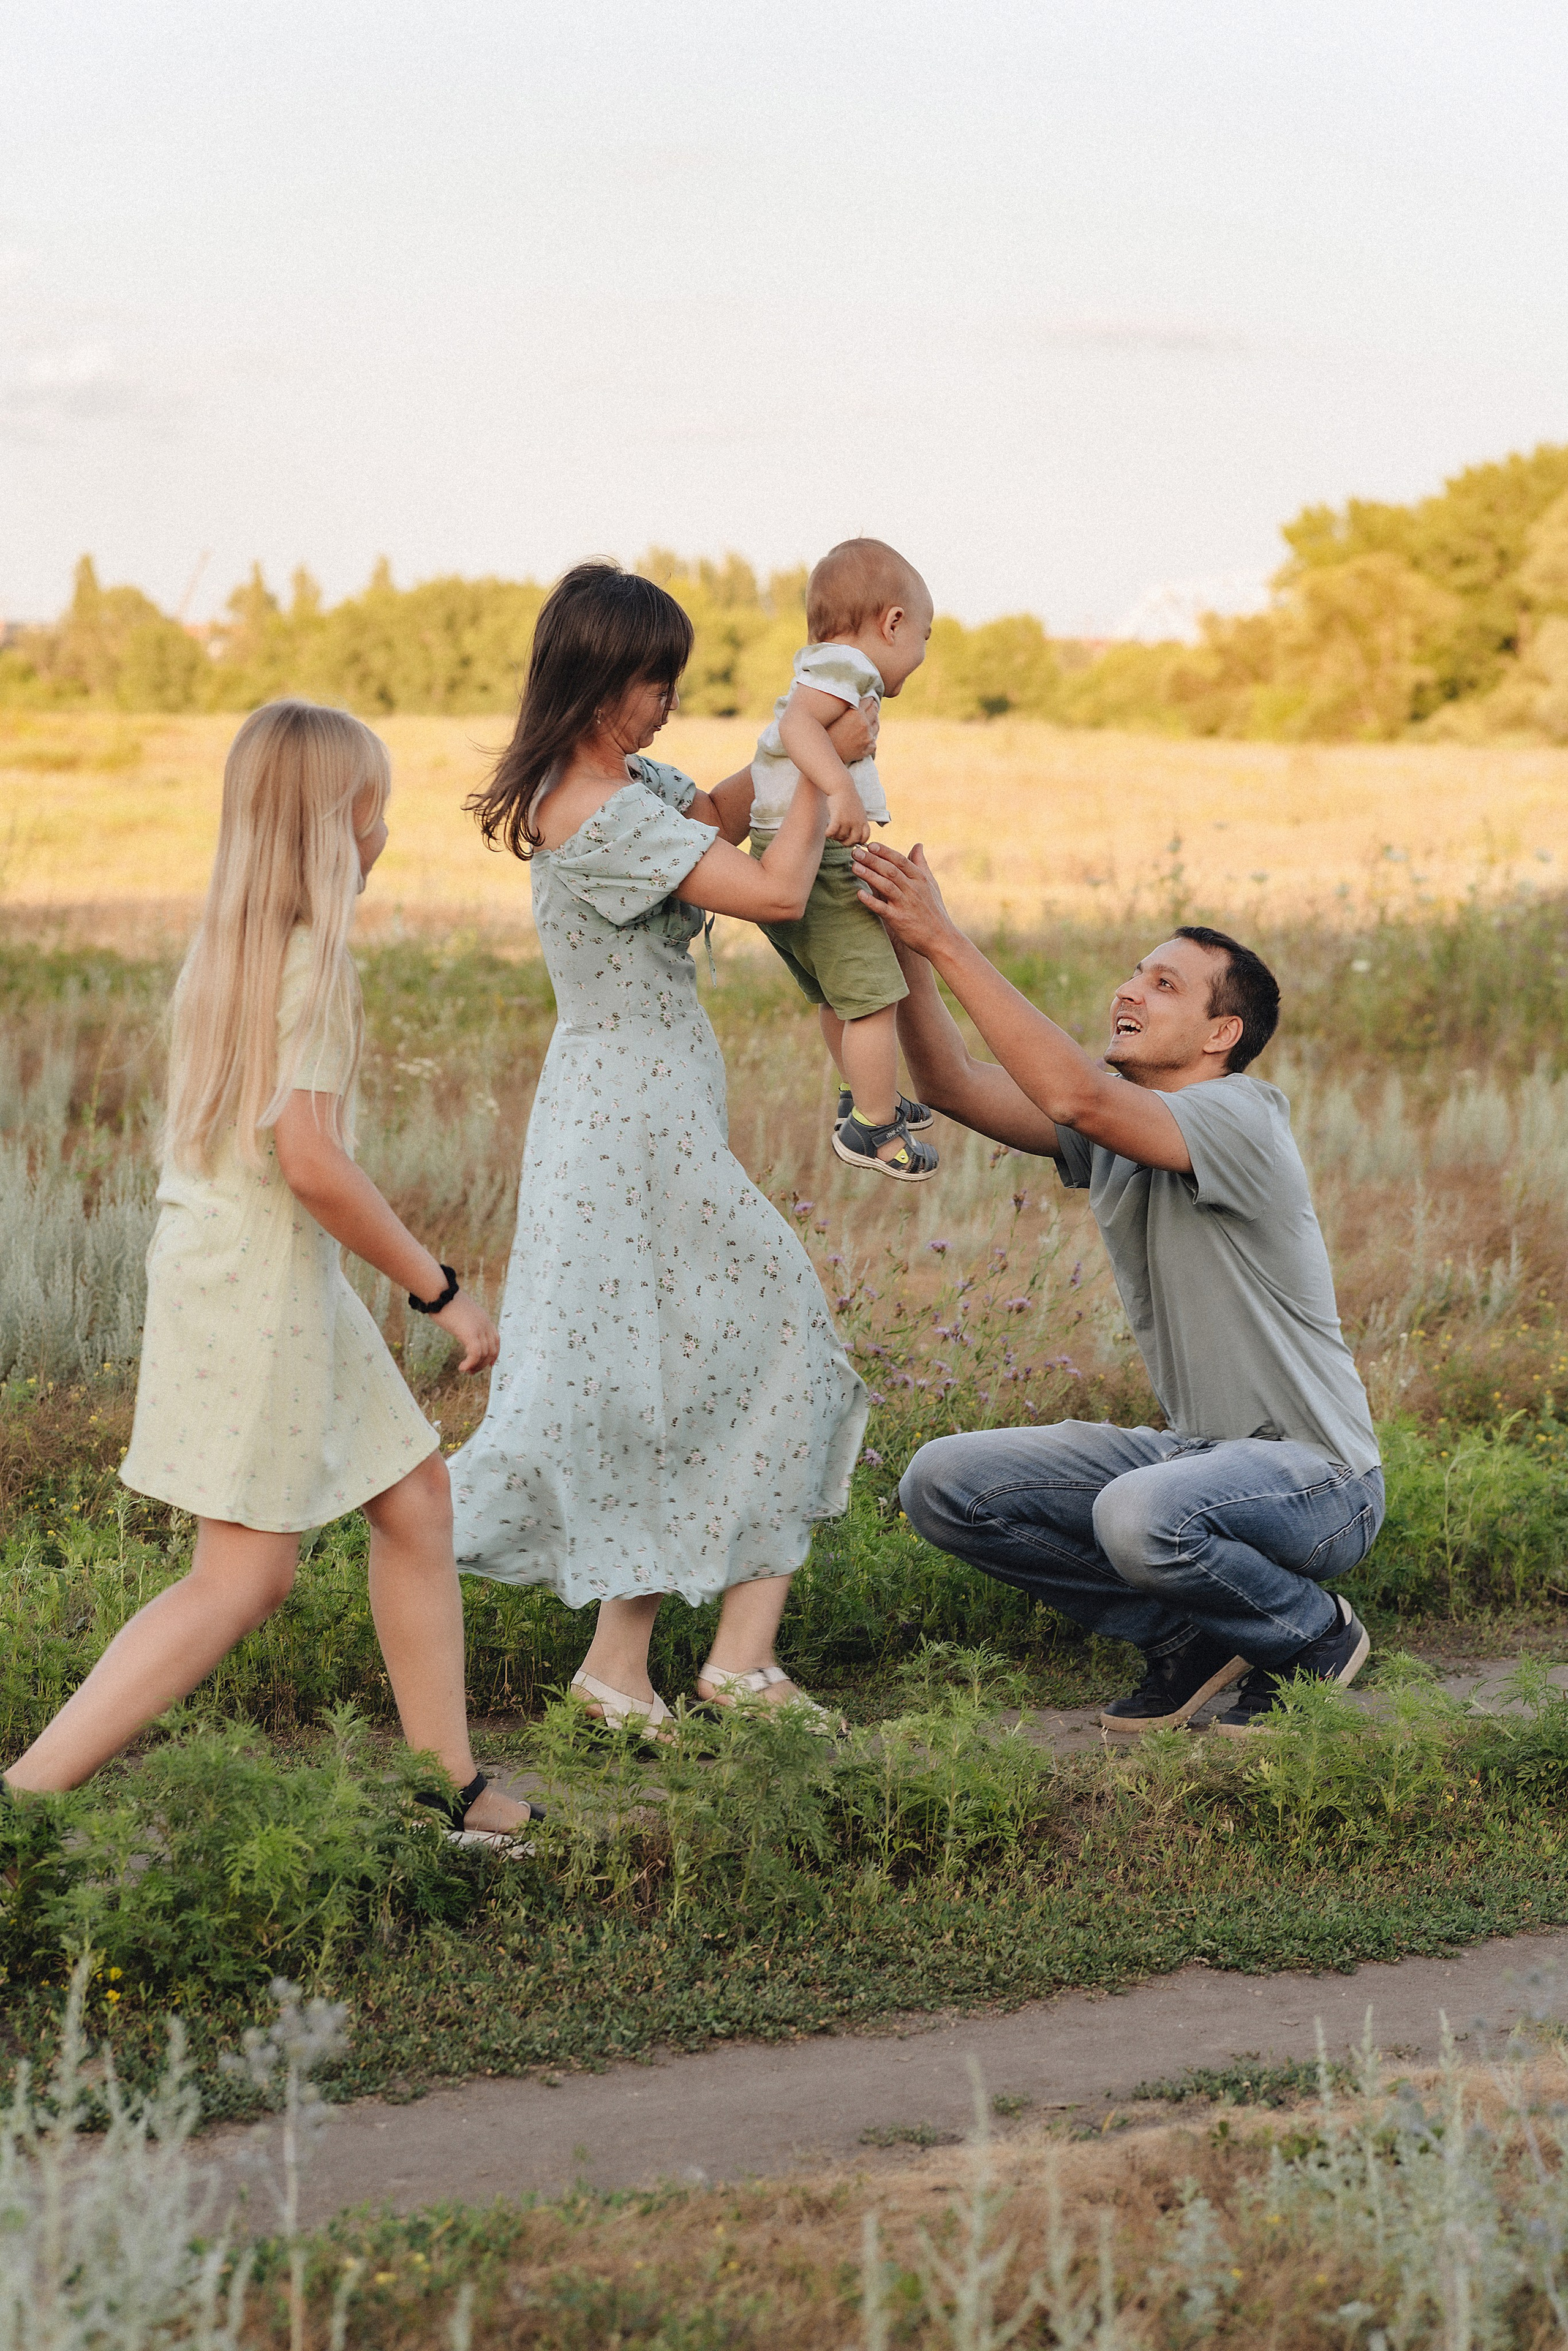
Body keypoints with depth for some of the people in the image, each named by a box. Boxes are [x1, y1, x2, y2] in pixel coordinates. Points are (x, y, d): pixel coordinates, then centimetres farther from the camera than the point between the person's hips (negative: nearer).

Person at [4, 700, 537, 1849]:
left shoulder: (228, 941, 11)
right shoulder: (313, 956, -17)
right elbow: (310, 1162, -23)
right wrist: (440, 1288, -14)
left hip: (233, 1264, 10)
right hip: (262, 1280, -10)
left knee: (416, 1495, 15)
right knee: (243, 1578, -5)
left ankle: (449, 1788, 20)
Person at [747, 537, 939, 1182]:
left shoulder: (823, 668, 19)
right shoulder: (845, 664, -13)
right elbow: (797, 722, -29)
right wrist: (840, 791, -40)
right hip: (818, 865, -11)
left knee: (838, 996, 26)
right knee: (874, 998, -4)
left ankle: (862, 1096, 42)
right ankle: (873, 1128, 4)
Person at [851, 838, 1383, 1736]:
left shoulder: (1240, 1120, -19)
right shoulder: (1111, 1129, 6)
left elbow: (1077, 1096, -35)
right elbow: (954, 1086, -3)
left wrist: (948, 943, -33)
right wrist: (908, 950, -17)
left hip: (1313, 1475, -8)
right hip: (1197, 1453, 8)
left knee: (1140, 1516, -39)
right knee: (944, 1483, -6)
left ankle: (1315, 1637, -6)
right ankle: (1188, 1633, 6)